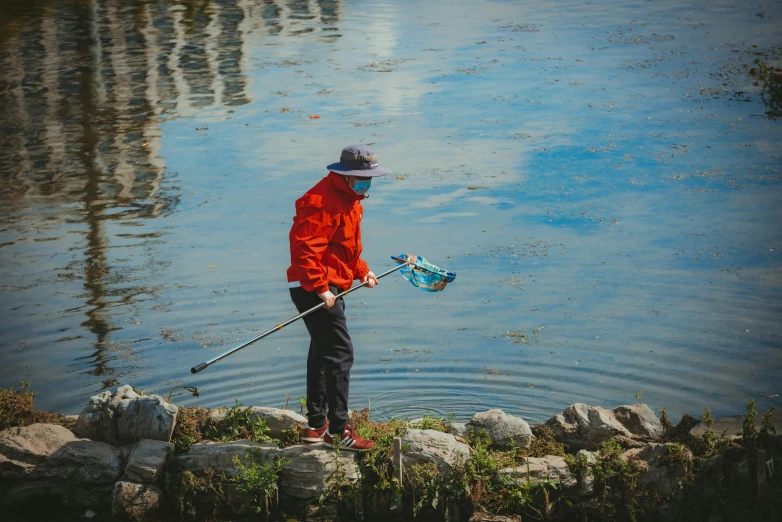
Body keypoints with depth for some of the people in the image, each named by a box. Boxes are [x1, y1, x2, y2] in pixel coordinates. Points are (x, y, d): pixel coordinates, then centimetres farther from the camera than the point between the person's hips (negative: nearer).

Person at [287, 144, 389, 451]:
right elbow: (304, 246, -26)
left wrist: (361, 271, 11)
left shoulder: (350, 199, 15)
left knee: (323, 354, 17)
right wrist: (320, 288, -27)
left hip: (330, 288, 11)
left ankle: (316, 426, 26)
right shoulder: (323, 201, -19)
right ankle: (339, 430, -6)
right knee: (340, 354, -11)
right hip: (314, 289, -11)